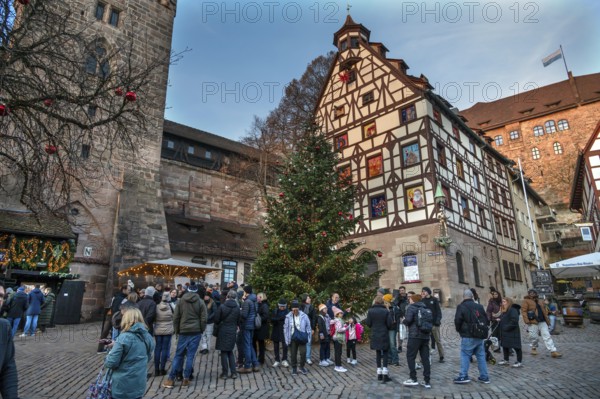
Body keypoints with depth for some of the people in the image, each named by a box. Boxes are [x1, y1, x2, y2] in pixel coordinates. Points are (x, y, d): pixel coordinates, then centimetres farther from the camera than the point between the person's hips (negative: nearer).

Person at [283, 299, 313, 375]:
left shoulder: (304, 316, -8)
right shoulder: (288, 317, -6)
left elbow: (308, 327, 1)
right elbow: (285, 328, 1)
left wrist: (308, 337, -4)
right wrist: (287, 339, -2)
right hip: (292, 339, 1)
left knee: (303, 353, -4)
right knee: (293, 354, 8)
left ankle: (302, 367, 19)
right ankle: (294, 368, 26)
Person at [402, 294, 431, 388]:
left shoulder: (411, 307, -4)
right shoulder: (425, 308, 15)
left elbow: (408, 319, -17)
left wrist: (403, 321, 3)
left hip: (415, 335, -6)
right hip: (425, 336, 6)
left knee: (410, 356, 3)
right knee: (425, 358, 9)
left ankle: (413, 379, 3)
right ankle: (427, 381, 11)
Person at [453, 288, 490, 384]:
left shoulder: (461, 307, -10)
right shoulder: (479, 306, 8)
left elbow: (457, 321, -13)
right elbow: (486, 320, 13)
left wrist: (459, 330, 6)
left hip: (468, 337, -5)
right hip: (480, 336, 6)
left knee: (465, 355, 1)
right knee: (481, 356, 13)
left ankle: (463, 376, -1)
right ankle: (484, 377, 18)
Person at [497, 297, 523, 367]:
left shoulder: (513, 310, -16)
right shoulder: (504, 311, 15)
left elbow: (514, 320, -24)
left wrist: (507, 327, -21)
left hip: (513, 333, -10)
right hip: (505, 333, 10)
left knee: (516, 347, -2)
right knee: (505, 346, 15)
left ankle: (519, 362, 7)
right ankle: (506, 360, 26)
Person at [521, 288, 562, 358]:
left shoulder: (540, 302, 19)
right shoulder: (526, 301, -2)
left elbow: (544, 311, 22)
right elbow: (524, 311, -9)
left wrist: (547, 320, 16)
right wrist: (527, 321, -17)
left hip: (542, 322, 5)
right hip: (533, 322, -5)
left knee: (547, 336, -1)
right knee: (534, 337, 1)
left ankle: (553, 351, -2)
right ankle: (534, 348, 24)